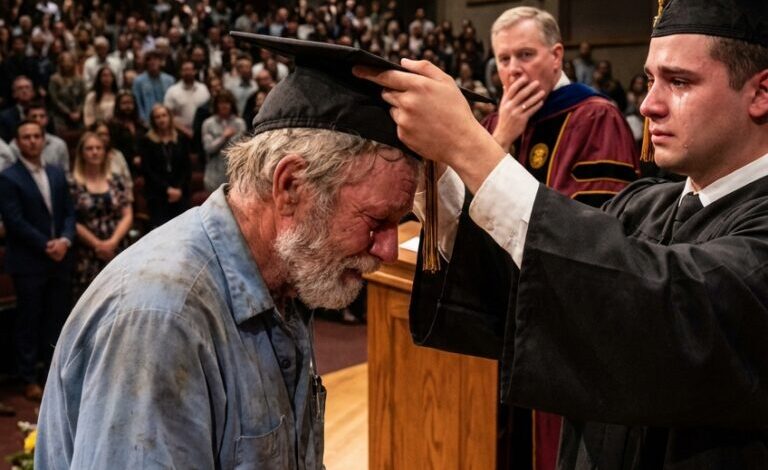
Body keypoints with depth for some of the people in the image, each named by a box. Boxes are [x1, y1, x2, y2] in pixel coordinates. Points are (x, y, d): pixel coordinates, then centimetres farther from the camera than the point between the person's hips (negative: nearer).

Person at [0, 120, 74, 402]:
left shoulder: (57, 174, 12)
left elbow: (68, 212, 10)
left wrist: (65, 240, -8)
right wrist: (46, 245, -15)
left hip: (59, 260, 5)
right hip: (28, 262, -5)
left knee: (58, 320, 9)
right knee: (29, 322, 3)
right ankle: (29, 379, 11)